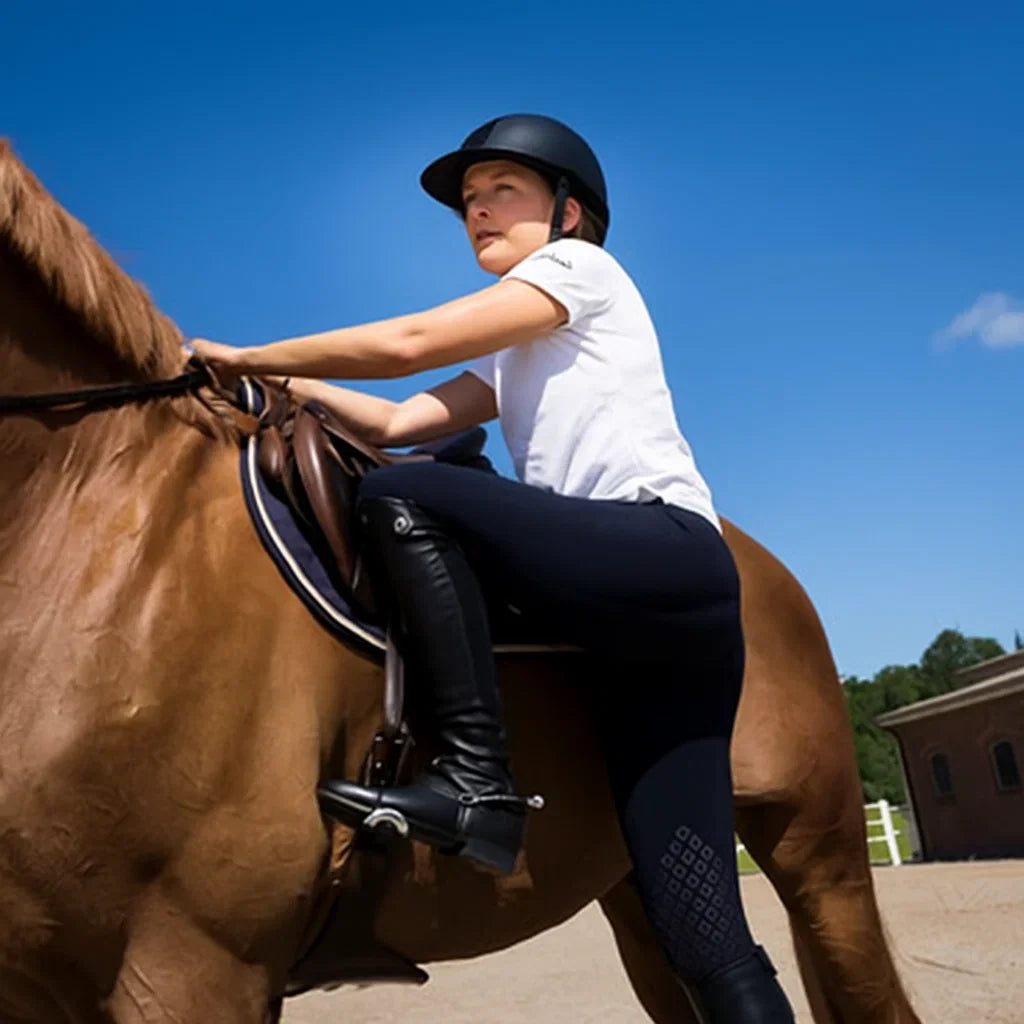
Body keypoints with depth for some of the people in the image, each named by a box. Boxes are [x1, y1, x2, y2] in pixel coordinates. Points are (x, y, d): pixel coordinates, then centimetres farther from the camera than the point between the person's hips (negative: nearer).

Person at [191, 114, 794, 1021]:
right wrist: (280, 380, 17)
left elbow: (409, 344, -4)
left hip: (668, 548, -8)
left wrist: (252, 355, 4)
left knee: (400, 497, -17)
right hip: (656, 611, 8)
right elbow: (399, 421, 21)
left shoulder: (581, 266, 7)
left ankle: (477, 779, -17)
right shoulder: (518, 358, 30)